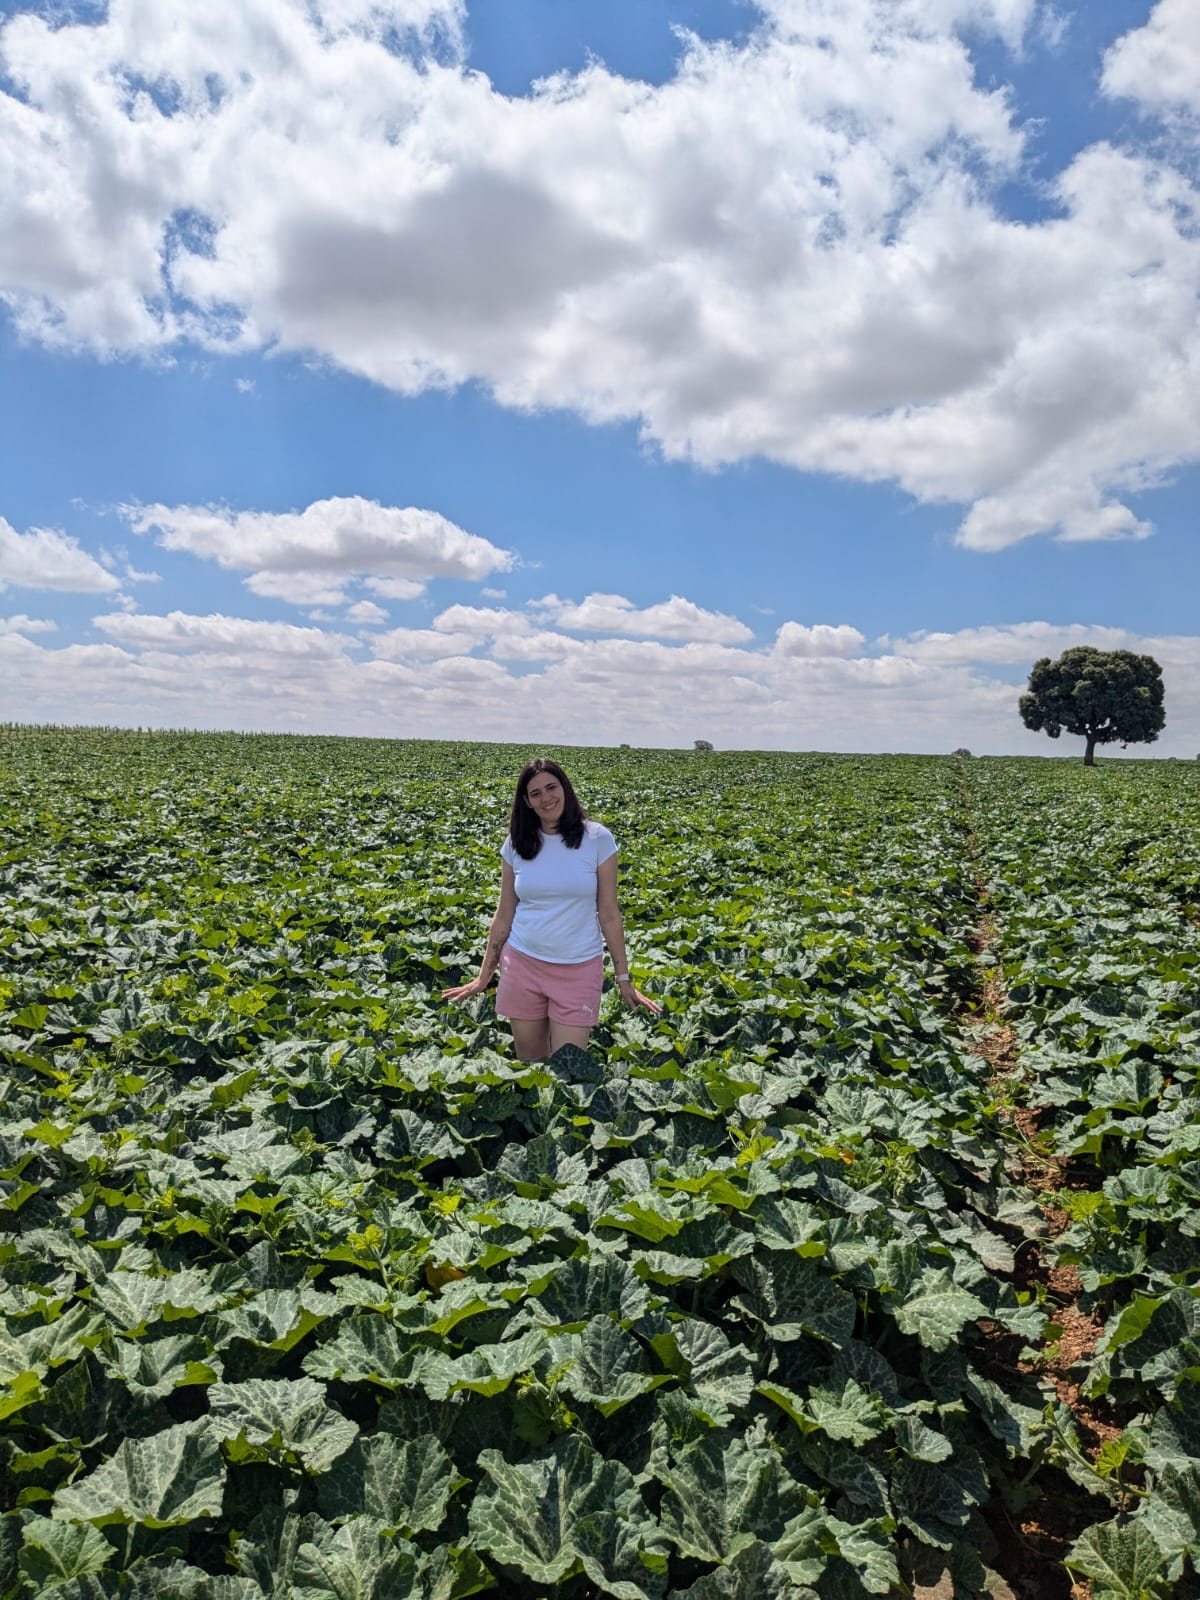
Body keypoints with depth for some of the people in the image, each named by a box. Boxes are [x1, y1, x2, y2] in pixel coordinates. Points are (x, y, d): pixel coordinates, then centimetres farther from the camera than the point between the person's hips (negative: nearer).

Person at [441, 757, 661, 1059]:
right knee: (529, 1065, 13)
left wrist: (624, 979, 0)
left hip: (579, 970, -2)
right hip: (522, 966, 2)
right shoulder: (517, 844, 1)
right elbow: (504, 915, 7)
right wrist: (483, 978, 9)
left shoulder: (598, 839, -6)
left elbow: (609, 914, -2)